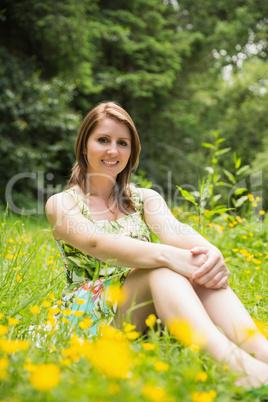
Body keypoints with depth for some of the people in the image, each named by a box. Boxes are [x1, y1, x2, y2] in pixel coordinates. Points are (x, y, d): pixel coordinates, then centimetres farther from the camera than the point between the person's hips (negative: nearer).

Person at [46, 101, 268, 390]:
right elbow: (95, 243, -20)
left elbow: (174, 230, -10)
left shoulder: (146, 199, 14)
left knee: (198, 268, -30)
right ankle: (234, 364, -58)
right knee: (161, 269, -34)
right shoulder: (61, 203, 3)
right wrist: (166, 255, -38)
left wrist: (210, 252, -35)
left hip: (148, 308, 3)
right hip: (90, 311, -3)